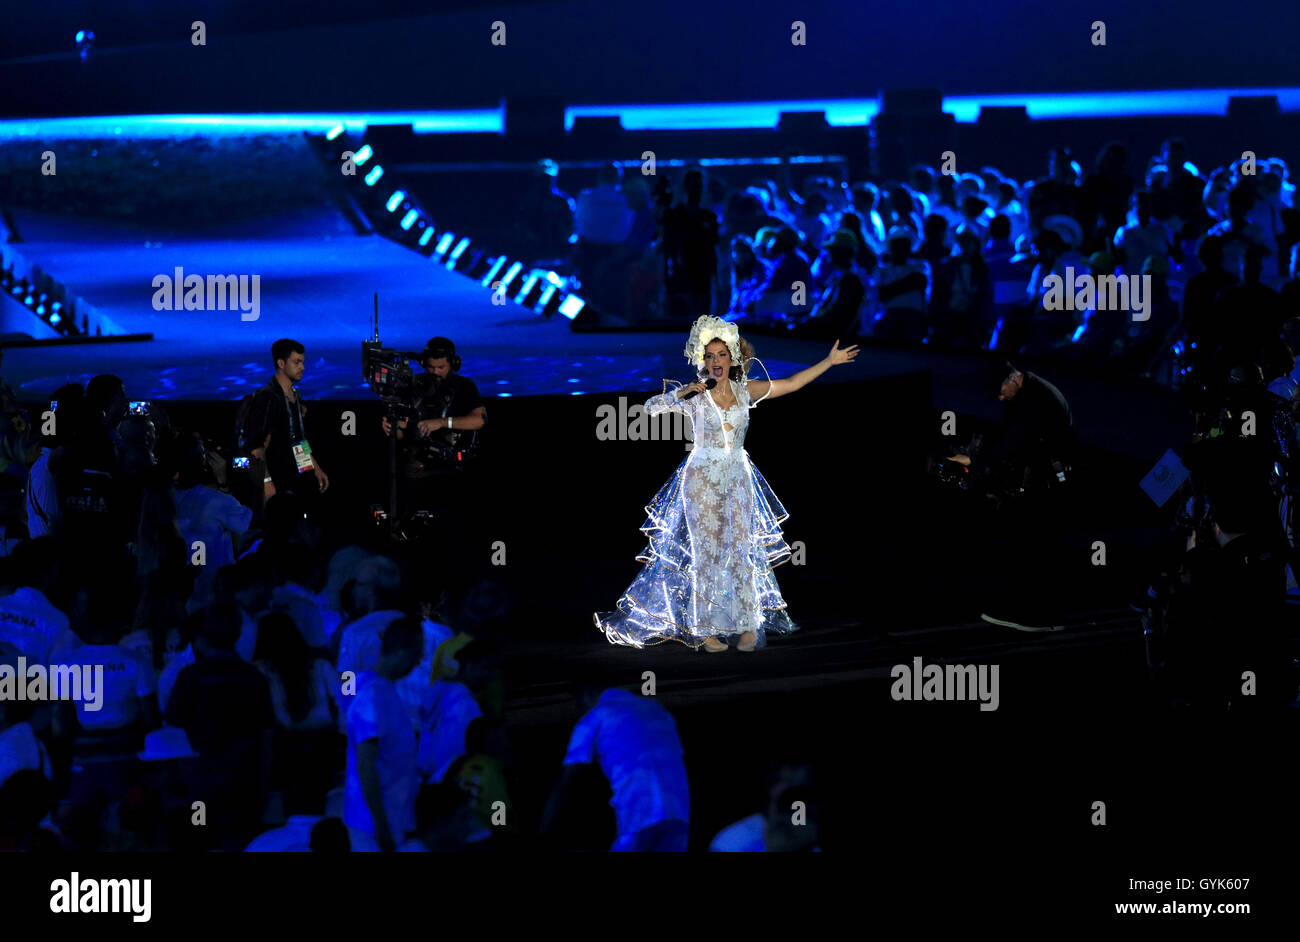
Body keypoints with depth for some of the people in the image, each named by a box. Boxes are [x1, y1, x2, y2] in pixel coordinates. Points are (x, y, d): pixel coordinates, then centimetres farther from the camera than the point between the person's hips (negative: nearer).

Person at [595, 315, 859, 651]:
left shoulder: (745, 391, 3)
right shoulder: (694, 396, -5)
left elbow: (792, 383, 11)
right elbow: (651, 407, -7)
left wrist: (829, 361, 12)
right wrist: (680, 394, -20)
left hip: (738, 480, 2)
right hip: (702, 481, -2)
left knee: (742, 550, -1)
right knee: (708, 552, -2)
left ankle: (749, 626, 6)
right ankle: (705, 631, 2)